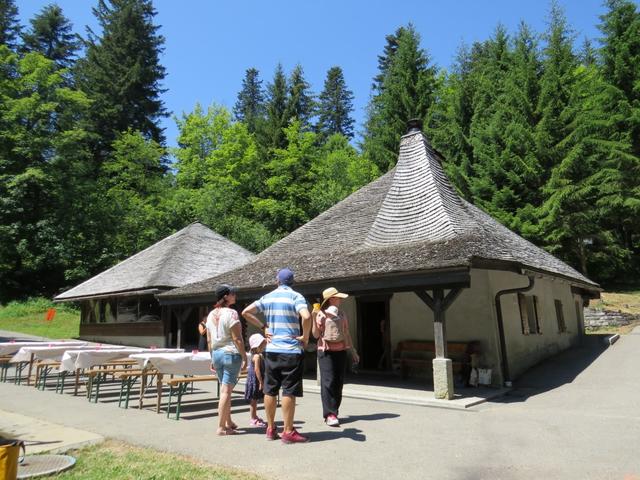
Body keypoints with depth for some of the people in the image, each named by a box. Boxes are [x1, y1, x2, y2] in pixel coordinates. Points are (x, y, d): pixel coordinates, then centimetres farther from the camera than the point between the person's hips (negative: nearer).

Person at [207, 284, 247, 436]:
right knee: (226, 390, -2)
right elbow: (237, 339, -16)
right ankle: (221, 427, 3)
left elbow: (209, 340, 12)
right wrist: (244, 357, -9)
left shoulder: (211, 314, 9)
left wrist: (212, 357, 19)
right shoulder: (231, 313, -13)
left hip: (217, 354, 7)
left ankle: (228, 422, 27)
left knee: (224, 389, 16)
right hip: (231, 354, -7)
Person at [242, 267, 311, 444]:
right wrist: (305, 337, -10)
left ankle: (271, 429, 23)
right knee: (289, 391, 1)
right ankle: (288, 432, 5)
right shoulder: (296, 297, -8)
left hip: (271, 349, 5)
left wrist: (263, 326, 11)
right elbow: (306, 317, -26)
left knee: (270, 390, 12)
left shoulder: (267, 298, 9)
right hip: (291, 350, -5)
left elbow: (245, 312, 10)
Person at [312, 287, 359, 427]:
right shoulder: (321, 314, -2)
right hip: (326, 351, -5)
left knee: (339, 383, 6)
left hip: (341, 350, 5)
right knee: (328, 382, -11)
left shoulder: (342, 315, 13)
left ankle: (334, 411, 16)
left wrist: (353, 351, 18)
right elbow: (316, 335, -3)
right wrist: (315, 320, -16)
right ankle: (329, 414, -9)